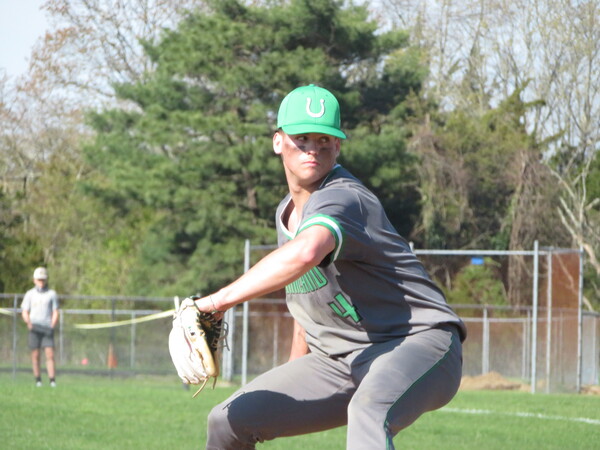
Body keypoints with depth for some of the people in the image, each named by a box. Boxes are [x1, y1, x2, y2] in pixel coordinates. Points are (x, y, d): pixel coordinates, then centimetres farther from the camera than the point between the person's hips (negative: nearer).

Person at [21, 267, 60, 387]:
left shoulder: (52, 294, 9)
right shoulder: (30, 294, 10)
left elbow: (55, 313, 7)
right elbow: (24, 312, 8)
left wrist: (52, 326, -8)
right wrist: (29, 323, -11)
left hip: (47, 329, -1)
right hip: (34, 328, 1)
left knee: (50, 355, -10)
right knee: (35, 355, 0)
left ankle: (52, 381, -13)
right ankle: (38, 380, 6)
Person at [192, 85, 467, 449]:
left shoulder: (341, 198, -18)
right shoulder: (287, 213, 13)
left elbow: (304, 254, -42)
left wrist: (221, 299, -40)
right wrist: (290, 391, 33)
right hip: (340, 362, 9)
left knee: (368, 410, -42)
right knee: (229, 421, 6)